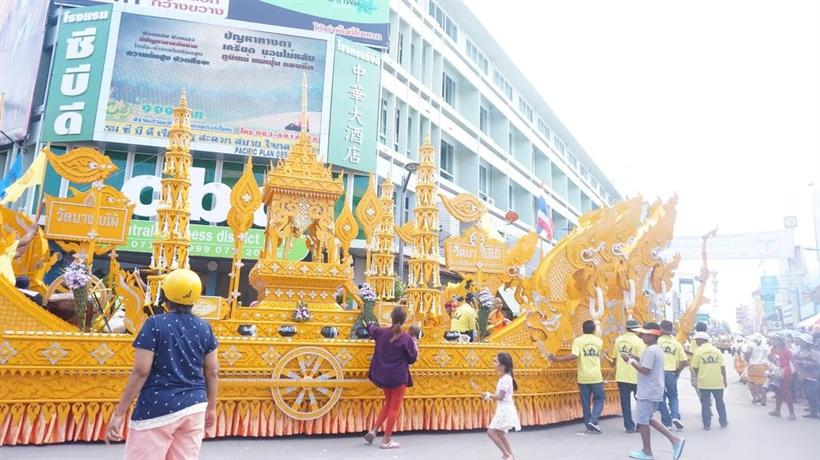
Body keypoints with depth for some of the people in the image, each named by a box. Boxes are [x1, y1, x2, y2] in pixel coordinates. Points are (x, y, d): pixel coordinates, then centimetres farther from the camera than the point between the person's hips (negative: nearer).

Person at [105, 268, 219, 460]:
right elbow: (211, 372, 8)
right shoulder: (204, 327, 4)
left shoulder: (155, 324, -8)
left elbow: (141, 372, -11)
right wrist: (211, 408, 19)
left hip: (159, 408, -4)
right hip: (194, 407, 4)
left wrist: (119, 413, -5)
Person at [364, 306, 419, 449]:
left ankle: (373, 431, 18)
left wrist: (371, 324, 43)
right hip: (399, 377, -5)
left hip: (383, 376, 5)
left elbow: (371, 328, 21)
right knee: (394, 408, 7)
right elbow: (412, 359, -7)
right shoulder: (406, 338, -16)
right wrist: (415, 347, 9)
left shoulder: (381, 332, -2)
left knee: (388, 404, 24)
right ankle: (387, 440, 12)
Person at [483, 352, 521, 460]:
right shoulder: (505, 378, 12)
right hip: (503, 410, 10)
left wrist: (489, 395, -7)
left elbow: (500, 396, -22)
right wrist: (490, 395, 5)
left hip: (505, 410, -10)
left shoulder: (505, 379, -19)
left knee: (491, 432, -9)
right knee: (500, 434, 14)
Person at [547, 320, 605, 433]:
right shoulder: (599, 341, 5)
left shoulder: (578, 340, -6)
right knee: (599, 399, 14)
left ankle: (589, 426, 16)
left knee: (585, 402, 11)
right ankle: (593, 421, -3)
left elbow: (574, 356, -20)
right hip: (596, 377, 1)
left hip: (583, 378, -1)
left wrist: (557, 359, -17)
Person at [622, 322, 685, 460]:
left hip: (648, 392, -10)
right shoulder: (658, 349, 13)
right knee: (647, 418, 18)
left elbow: (645, 370, -24)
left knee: (642, 420, 1)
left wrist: (630, 360, -17)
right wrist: (636, 358, 12)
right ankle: (675, 440, 13)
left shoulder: (650, 351, -19)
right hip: (655, 391, 10)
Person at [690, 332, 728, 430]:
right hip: (718, 381, 3)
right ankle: (723, 422, 25)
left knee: (705, 403, 5)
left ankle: (707, 424, 7)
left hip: (704, 382, -3)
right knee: (720, 402, 17)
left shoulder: (698, 351, -6)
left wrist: (696, 377, 13)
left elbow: (695, 368, -4)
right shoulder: (717, 350, 2)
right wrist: (724, 379, 10)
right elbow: (722, 367, 2)